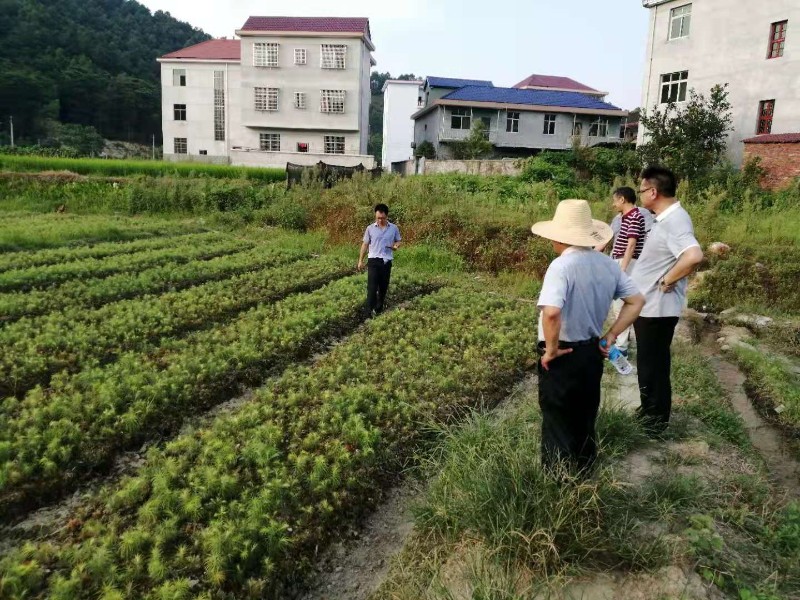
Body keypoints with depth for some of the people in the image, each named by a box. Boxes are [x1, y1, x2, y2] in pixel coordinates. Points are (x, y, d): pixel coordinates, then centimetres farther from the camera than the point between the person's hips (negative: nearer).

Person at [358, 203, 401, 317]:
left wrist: (396, 246, -11)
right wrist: (360, 260, 5)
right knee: (372, 286, -7)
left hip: (386, 261, 2)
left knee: (383, 286, 11)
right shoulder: (370, 228, -1)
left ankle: (379, 308, 28)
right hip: (373, 260, -2)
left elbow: (398, 241, 14)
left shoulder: (394, 228, 1)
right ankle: (370, 311, -6)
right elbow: (365, 244, 6)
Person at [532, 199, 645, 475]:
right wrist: (611, 335, 8)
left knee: (558, 424, 10)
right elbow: (637, 301, 7)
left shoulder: (561, 266, -23)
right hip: (592, 352, 7)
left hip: (562, 356, -7)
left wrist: (551, 349, -21)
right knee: (584, 421, 23)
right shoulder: (608, 264, 1)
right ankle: (583, 476, 38)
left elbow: (551, 313, -36)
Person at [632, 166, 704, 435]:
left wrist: (667, 281, -25)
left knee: (653, 365, 4)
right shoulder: (665, 219, 8)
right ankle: (648, 410, 37)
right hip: (647, 305, 10)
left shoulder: (675, 221, -22)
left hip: (657, 308, -10)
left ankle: (656, 420, 19)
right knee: (647, 363, 21)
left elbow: (694, 256, -37)